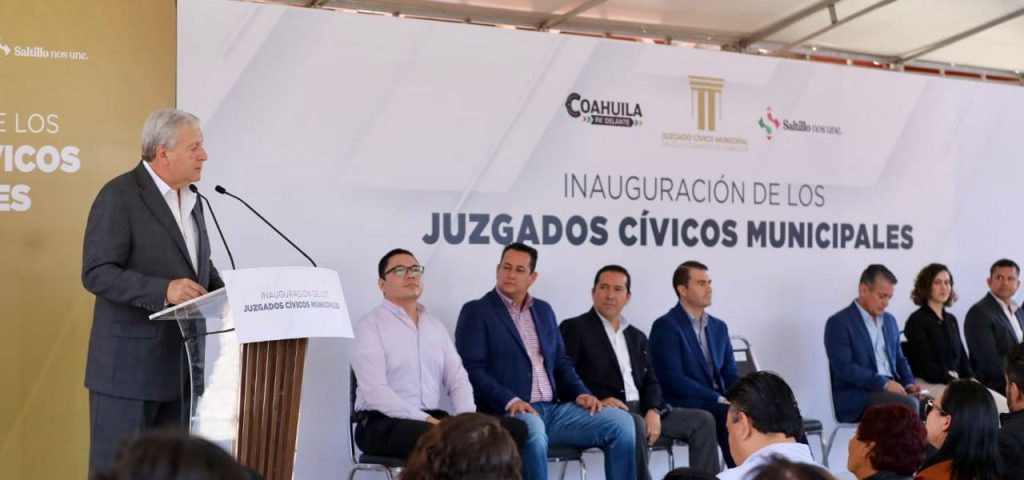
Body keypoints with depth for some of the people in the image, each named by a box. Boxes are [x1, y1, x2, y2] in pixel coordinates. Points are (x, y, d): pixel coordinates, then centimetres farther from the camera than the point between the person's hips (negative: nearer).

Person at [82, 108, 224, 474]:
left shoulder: (191, 200, 14)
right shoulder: (119, 196, -11)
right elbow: (97, 274, -18)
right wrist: (163, 290, -30)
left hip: (181, 363, 7)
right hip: (130, 364, -7)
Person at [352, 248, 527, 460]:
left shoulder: (436, 325, 18)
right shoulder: (370, 324, -3)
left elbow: (458, 380, 13)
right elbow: (375, 391, -14)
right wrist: (426, 420, -23)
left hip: (433, 420, 6)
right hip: (383, 423, -6)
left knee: (515, 428, -15)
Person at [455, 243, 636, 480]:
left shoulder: (544, 310, 20)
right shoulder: (476, 311, 1)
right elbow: (472, 369, -9)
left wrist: (581, 393, 3)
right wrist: (510, 401, -22)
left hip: (554, 409, 6)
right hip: (508, 412, -6)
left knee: (621, 422, -13)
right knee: (532, 429, -40)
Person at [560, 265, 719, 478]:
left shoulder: (637, 336, 23)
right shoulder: (574, 328, 3)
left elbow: (650, 382, 15)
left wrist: (654, 411, -7)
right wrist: (597, 400, -23)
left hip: (641, 411, 7)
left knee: (702, 420, -7)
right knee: (635, 424, -37)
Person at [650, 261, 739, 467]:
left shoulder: (719, 327, 17)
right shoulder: (666, 326, -6)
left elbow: (730, 374, 15)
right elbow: (673, 380, -15)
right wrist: (718, 399, -18)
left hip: (718, 403, 7)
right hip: (684, 406, -7)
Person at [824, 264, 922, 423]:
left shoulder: (889, 320, 18)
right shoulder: (838, 323, -6)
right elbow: (844, 367, -15)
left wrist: (909, 384, 2)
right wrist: (883, 383, -22)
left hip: (892, 388, 7)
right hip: (856, 396, -7)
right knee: (909, 405, -31)